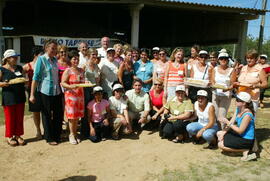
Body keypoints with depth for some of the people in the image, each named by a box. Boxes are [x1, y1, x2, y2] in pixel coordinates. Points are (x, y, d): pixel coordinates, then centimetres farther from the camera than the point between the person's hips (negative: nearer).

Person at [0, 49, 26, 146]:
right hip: (9, 97, -5)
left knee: (19, 117, 10)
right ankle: (10, 137, 20)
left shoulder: (19, 68, 9)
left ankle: (18, 135, 24)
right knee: (10, 118, 4)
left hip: (20, 97, 5)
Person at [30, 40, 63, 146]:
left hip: (57, 91, 6)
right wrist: (32, 95, -14)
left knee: (59, 114, 10)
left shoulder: (55, 60, 11)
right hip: (46, 92, -6)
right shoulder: (41, 59, -7)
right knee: (47, 115, 6)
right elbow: (36, 77, -10)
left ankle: (57, 135, 27)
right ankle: (49, 138, 19)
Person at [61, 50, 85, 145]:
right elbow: (63, 83, -10)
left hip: (80, 95, 5)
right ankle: (71, 134, 10)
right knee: (72, 115, -2)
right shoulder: (68, 71, -4)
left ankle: (75, 134, 19)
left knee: (78, 115, 8)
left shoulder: (81, 70, 13)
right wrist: (70, 86, -26)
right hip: (71, 95, -5)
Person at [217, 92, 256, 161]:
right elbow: (231, 122, 2)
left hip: (247, 140, -10)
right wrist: (223, 133, -7)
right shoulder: (238, 109, -1)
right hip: (240, 135, 10)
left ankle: (245, 150, -5)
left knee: (221, 145, -12)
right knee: (219, 133, 14)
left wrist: (227, 122, -23)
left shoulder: (247, 114, -28)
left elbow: (240, 131, -24)